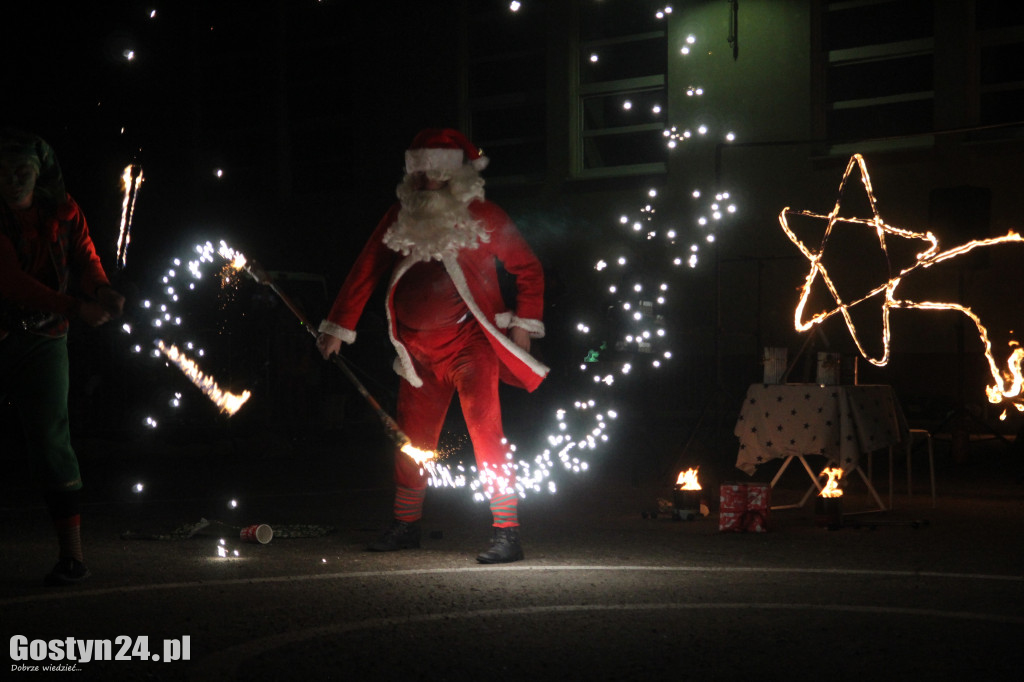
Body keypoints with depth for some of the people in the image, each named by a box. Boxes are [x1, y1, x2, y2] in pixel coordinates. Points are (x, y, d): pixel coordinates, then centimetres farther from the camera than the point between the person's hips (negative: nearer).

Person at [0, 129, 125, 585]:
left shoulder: (61, 212, 3)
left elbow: (85, 258, -4)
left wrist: (102, 291, -28)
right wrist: (76, 309, -29)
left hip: (42, 338, 1)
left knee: (49, 437, -7)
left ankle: (72, 554, -5)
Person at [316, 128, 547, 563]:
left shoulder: (480, 216, -3)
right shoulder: (401, 217, 7)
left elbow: (528, 268, 3)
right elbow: (365, 273, 11)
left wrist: (525, 324, -5)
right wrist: (337, 329, 9)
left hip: (468, 342, -5)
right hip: (418, 348, 5)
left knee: (486, 435, -14)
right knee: (412, 438, 12)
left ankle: (507, 532, -12)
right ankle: (406, 527, 27)